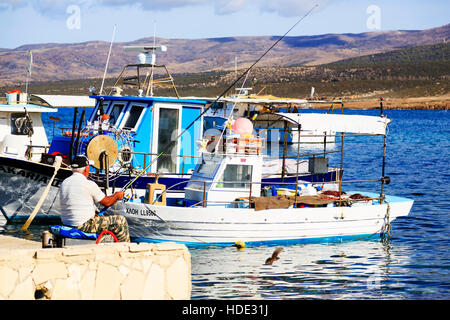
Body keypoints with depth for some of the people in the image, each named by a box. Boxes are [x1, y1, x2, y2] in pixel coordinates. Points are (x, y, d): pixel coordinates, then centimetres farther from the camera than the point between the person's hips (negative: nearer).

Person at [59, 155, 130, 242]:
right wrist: (117, 196, 16)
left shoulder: (64, 183, 8)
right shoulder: (89, 184, -14)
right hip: (84, 226, -8)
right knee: (121, 221, -1)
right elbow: (107, 202, -5)